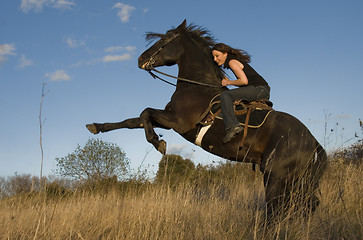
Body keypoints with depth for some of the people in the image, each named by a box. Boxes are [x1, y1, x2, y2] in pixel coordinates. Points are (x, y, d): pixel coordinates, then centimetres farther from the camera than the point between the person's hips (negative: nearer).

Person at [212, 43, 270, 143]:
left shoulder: (232, 61, -6)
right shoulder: (236, 60, 23)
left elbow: (244, 81, -18)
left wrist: (228, 82, -3)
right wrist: (229, 81, 13)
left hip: (259, 89, -10)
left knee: (225, 95, -22)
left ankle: (232, 126, -38)